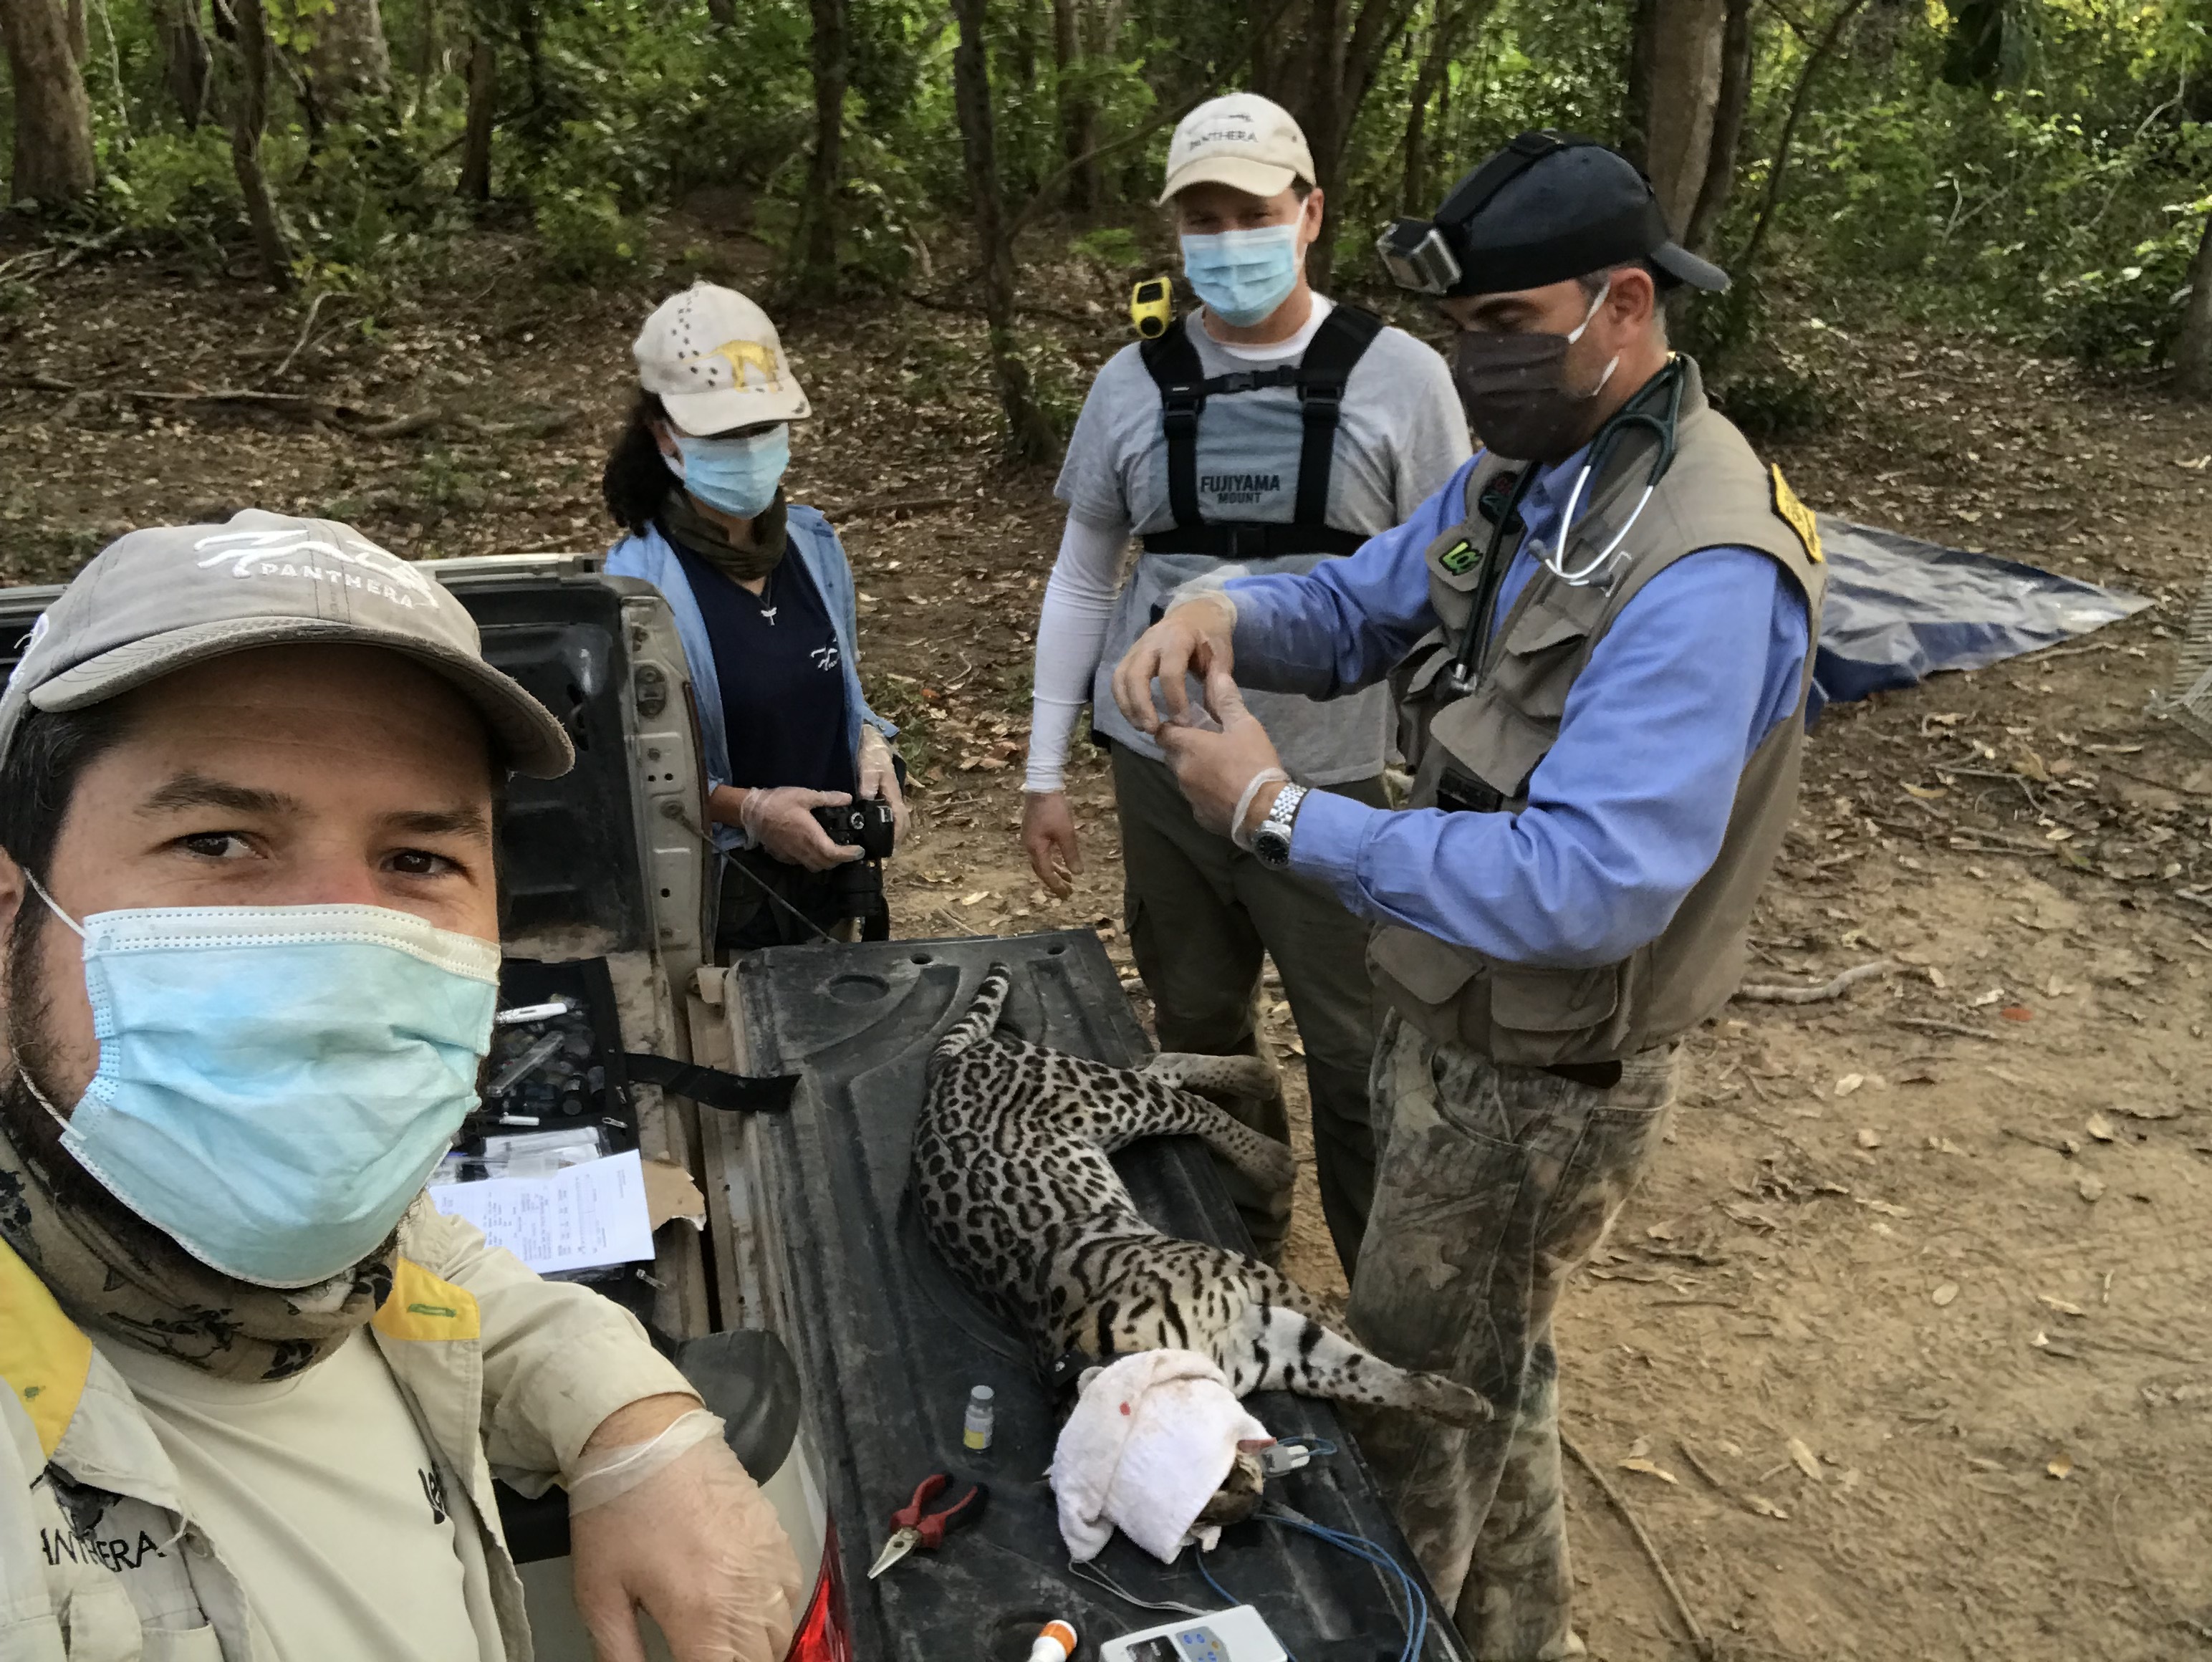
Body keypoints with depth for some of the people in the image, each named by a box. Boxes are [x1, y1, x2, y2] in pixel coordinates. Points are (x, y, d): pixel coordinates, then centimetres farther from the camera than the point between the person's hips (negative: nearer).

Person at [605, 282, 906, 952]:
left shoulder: (813, 544, 0)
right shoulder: (639, 582, -18)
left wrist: (872, 746, -5)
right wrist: (749, 808, -24)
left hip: (833, 874, 6)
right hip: (720, 903, -5)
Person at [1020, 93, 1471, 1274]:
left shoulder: (1398, 378, -5)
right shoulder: (1133, 384, 3)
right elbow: (1081, 580, 9)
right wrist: (1045, 772, 7)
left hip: (1331, 778, -3)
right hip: (1161, 766, 3)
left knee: (1359, 1055, 5)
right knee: (1197, 1035, 16)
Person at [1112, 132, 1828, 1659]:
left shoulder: (1704, 574, -30)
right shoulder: (1522, 474, 0)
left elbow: (1588, 886, -35)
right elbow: (1360, 607, 9)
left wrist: (1283, 815, -33)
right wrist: (1226, 615, -15)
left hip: (1541, 1075, -9)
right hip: (1458, 1015, 9)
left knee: (1413, 1406, 11)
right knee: (1493, 1366, 28)